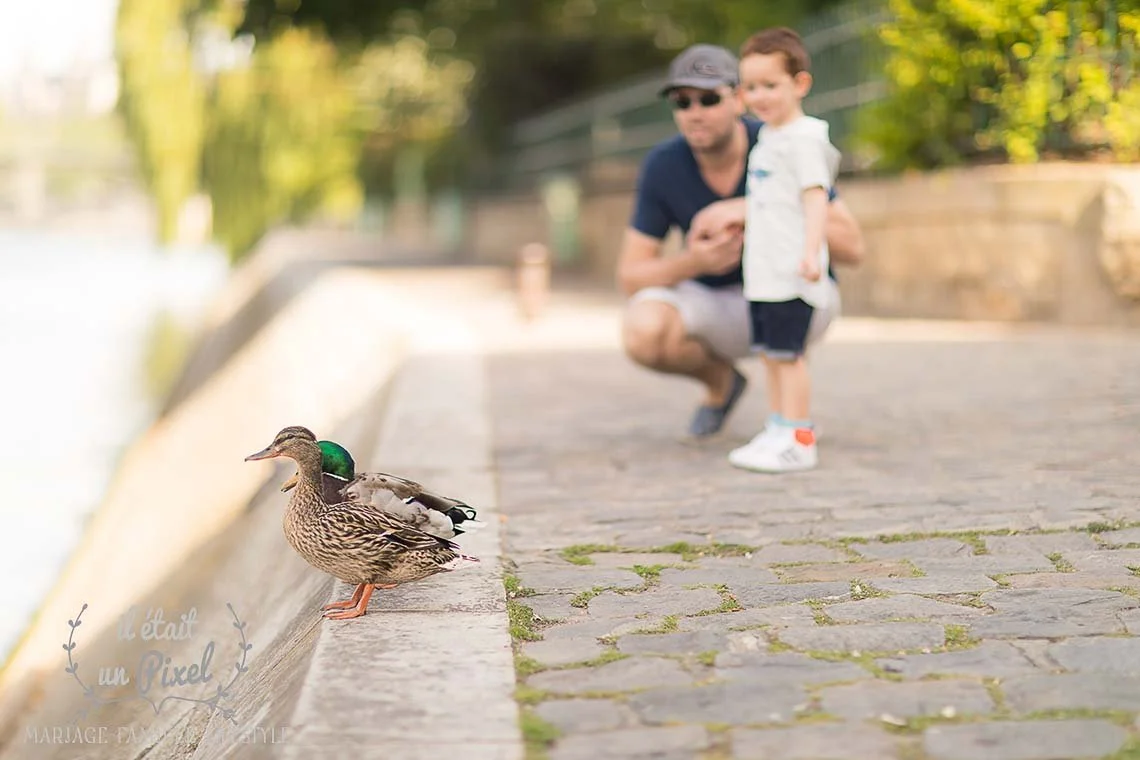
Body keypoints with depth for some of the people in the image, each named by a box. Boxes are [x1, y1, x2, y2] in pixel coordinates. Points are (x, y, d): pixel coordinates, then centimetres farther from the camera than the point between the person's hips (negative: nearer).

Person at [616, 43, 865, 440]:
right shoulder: (662, 165, -15)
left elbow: (852, 247, -26)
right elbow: (630, 276, -12)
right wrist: (694, 262, -33)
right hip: (717, 302, 2)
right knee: (642, 333, -29)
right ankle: (721, 381, 7)